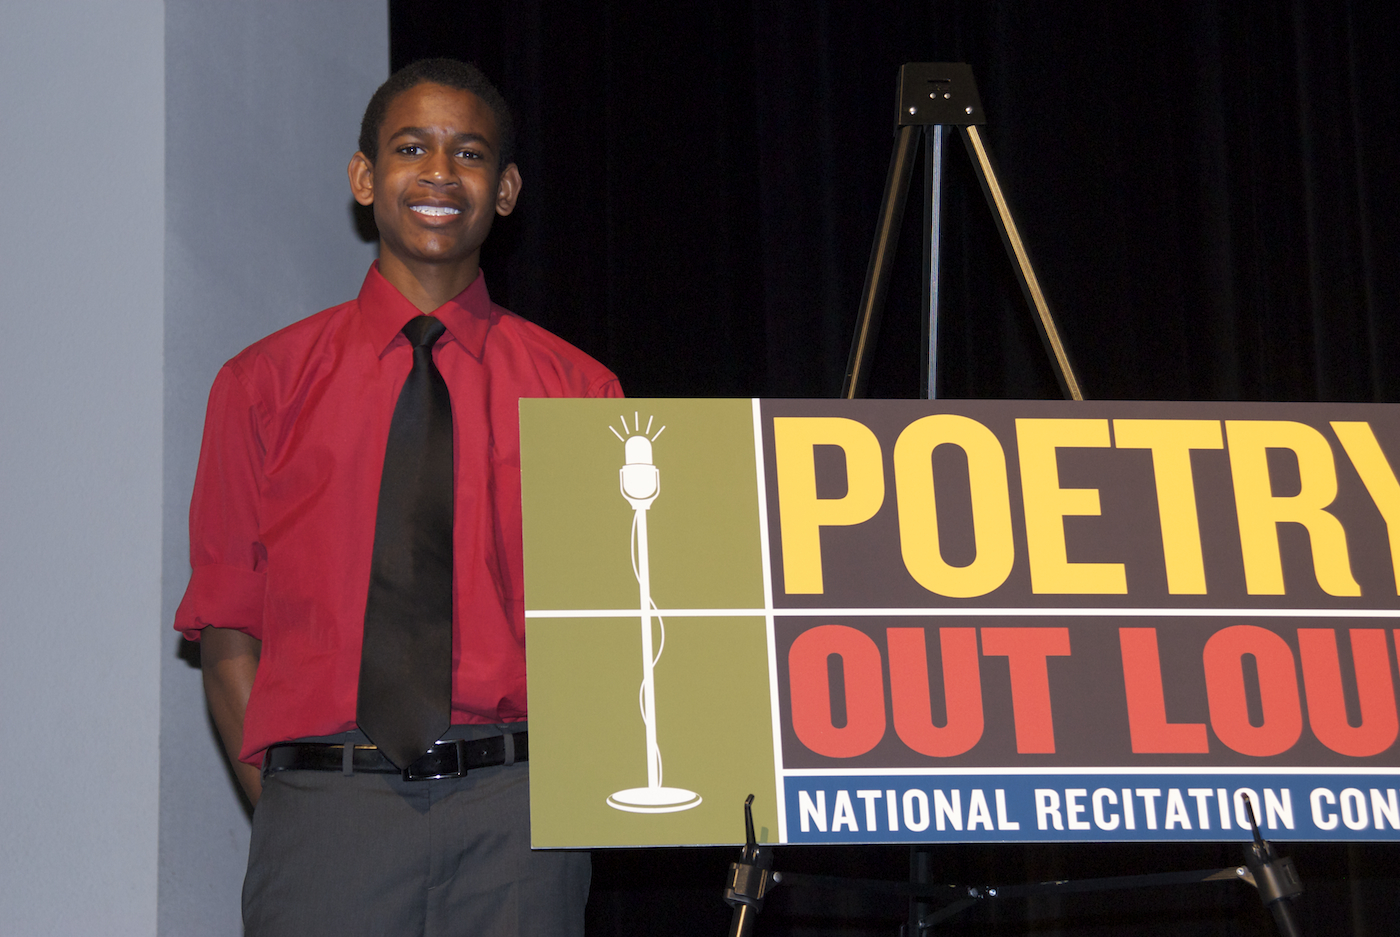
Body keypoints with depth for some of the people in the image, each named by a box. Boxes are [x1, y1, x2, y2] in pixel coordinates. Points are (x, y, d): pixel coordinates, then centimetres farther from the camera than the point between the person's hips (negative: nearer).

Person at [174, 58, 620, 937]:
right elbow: (226, 631, 7)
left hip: (516, 807, 1)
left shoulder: (580, 391, 9)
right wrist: (281, 806, -4)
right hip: (327, 814, 0)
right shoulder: (264, 385, 9)